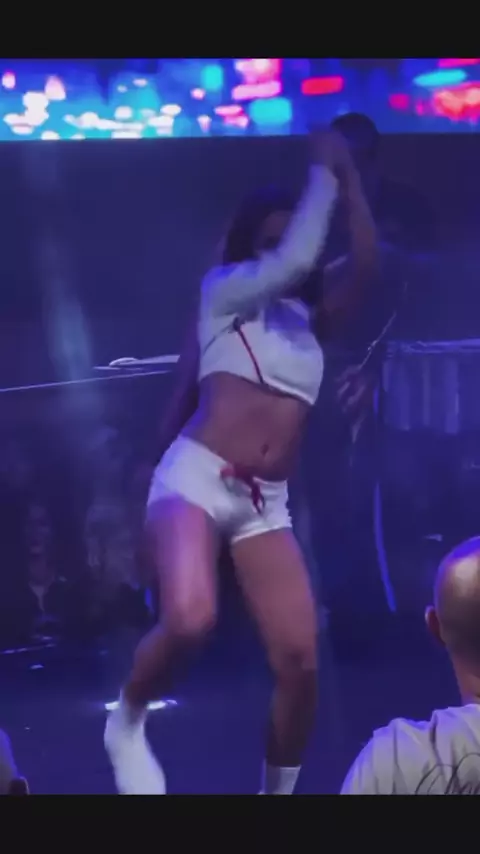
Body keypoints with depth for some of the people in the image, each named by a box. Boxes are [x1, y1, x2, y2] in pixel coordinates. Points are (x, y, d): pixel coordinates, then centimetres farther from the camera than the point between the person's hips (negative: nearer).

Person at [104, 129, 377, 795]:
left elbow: (367, 265, 5)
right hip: (196, 477, -5)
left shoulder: (307, 317, 19)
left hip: (265, 504, 5)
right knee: (189, 620, -32)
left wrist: (350, 176, 6)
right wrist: (323, 172, -2)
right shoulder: (224, 290, 6)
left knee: (300, 661, -5)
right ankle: (127, 725, -1)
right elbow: (296, 261, -11)